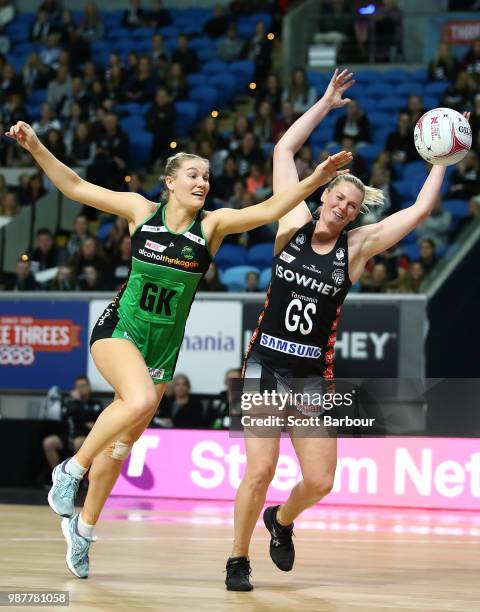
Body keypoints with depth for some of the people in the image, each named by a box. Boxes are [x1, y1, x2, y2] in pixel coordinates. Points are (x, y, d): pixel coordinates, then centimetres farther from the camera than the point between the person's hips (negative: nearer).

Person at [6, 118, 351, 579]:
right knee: (140, 400, -33)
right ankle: (72, 469, -13)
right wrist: (36, 147, -7)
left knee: (120, 444, 9)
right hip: (118, 330, -2)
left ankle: (83, 527, 28)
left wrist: (314, 181, -29)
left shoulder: (212, 226, -3)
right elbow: (75, 187, 1)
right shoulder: (142, 211, -3)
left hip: (163, 347, 3)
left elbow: (268, 210, -16)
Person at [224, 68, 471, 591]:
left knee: (319, 481, -2)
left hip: (313, 375, 2)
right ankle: (238, 559, 7)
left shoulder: (357, 246, 2)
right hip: (266, 363, -2)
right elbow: (284, 150, 4)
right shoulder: (295, 224, 1)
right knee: (260, 469, -13)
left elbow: (419, 211, -2)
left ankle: (281, 520, 33)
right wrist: (327, 102, 6)